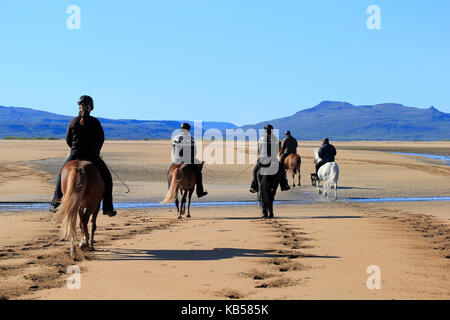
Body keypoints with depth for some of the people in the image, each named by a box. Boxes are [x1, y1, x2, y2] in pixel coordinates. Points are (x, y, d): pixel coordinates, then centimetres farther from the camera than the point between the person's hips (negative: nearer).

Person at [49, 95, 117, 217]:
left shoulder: (73, 121, 0)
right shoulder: (95, 122, -5)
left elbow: (68, 140, 7)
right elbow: (101, 138, 1)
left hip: (75, 156, 2)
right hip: (92, 156, -2)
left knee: (62, 174, 25)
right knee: (106, 177, 14)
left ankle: (55, 203, 25)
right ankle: (108, 207, 6)